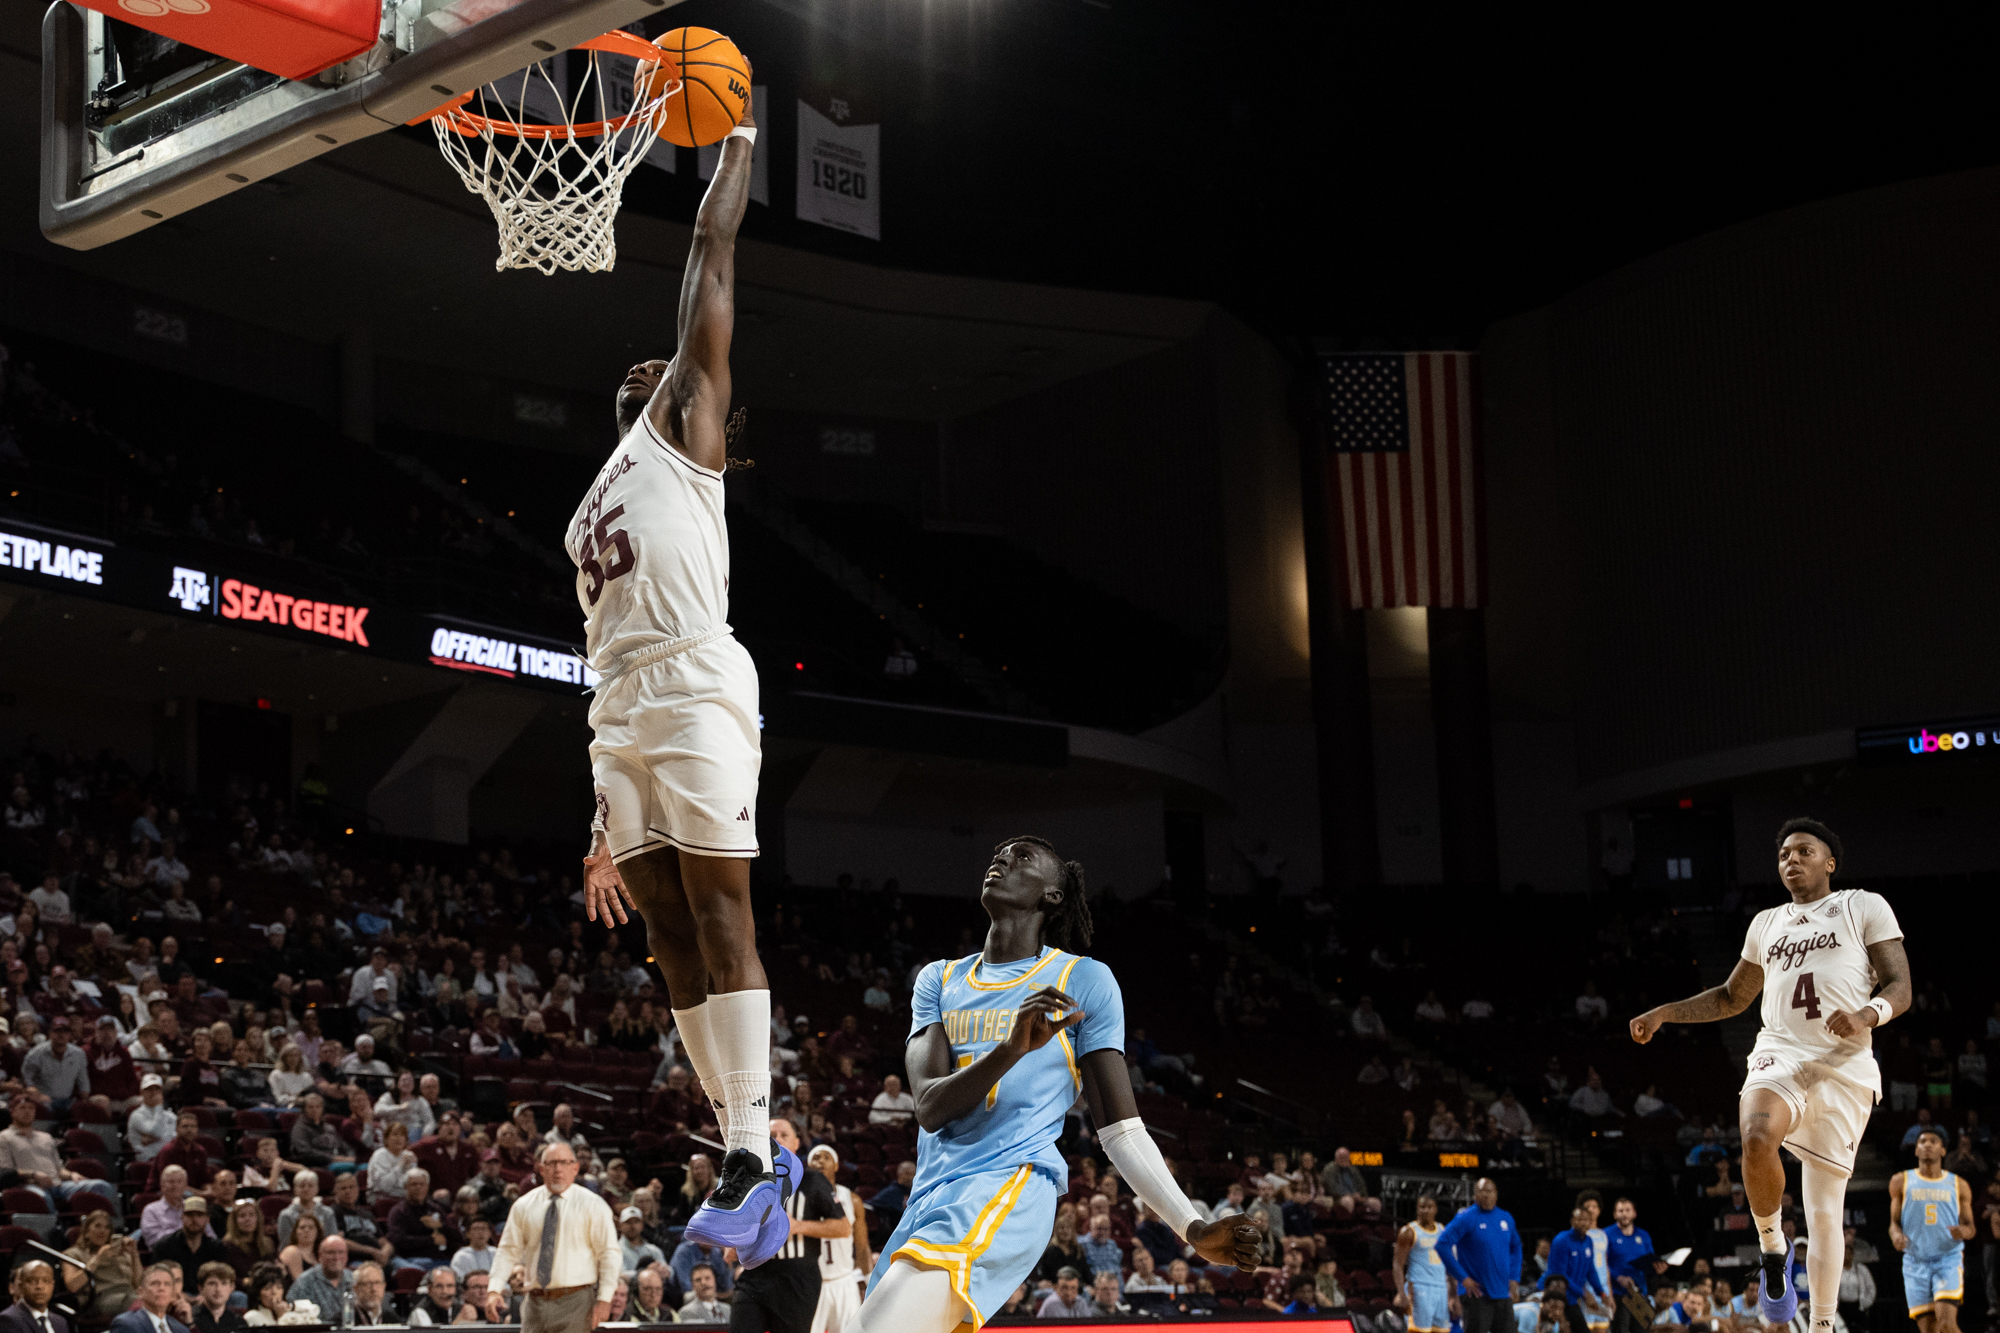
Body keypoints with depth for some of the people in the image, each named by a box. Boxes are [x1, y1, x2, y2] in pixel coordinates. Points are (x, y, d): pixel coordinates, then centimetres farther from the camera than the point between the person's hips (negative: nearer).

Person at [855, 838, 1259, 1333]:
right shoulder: (940, 980, 18)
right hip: (930, 1197, 6)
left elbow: (1121, 1130, 7)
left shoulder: (1084, 980, 7)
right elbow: (930, 1107, 1)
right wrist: (1014, 1047, -17)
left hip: (1012, 1184, -6)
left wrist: (1194, 1229, -2)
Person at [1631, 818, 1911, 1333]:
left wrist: (1867, 1015, -21)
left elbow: (1900, 987, 1)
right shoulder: (1766, 924, 21)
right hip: (1780, 1054, 2)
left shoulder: (1864, 907, 7)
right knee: (1757, 1139, -32)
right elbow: (1731, 997, 32)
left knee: (1825, 1211, -2)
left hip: (1844, 1065, -2)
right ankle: (1773, 1248, -9)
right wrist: (1665, 1013, 19)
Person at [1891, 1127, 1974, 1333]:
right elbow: (1894, 1222, 9)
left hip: (1948, 1260, -1)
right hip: (1915, 1261, 1)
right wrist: (1896, 1234, -15)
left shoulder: (1958, 1185, 9)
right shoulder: (1901, 1182, 9)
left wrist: (1964, 1231, -14)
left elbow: (1970, 1226, 11)